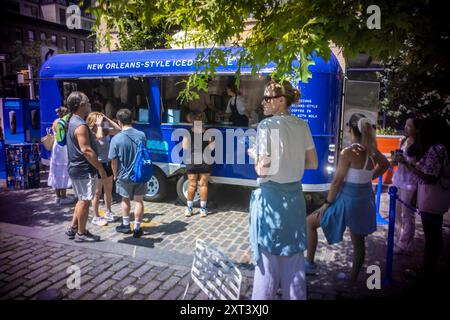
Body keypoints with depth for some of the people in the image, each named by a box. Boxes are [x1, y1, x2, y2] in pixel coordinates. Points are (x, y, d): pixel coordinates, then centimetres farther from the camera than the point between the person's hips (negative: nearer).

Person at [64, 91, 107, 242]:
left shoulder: (73, 121, 12)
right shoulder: (80, 125, -20)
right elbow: (86, 150, -25)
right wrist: (101, 168, -20)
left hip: (77, 168, 10)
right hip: (84, 170, -10)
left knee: (82, 200, 20)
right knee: (85, 201, 2)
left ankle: (73, 228, 29)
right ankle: (81, 233, 13)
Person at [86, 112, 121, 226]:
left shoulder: (105, 131, 3)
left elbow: (118, 129, 4)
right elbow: (100, 136, -37)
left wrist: (107, 119, -2)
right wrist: (99, 125, -23)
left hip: (107, 164, 7)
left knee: (109, 190, 18)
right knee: (97, 193, 2)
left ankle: (108, 213, 33)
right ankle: (96, 217, 14)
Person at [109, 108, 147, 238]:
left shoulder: (116, 139, -17)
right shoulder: (142, 135, -8)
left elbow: (113, 160, -9)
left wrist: (115, 174, 5)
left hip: (124, 176, -1)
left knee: (125, 200, 19)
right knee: (139, 201, 11)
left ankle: (126, 225, 31)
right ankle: (137, 228, 17)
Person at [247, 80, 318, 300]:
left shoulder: (267, 126, -14)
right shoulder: (302, 126, 5)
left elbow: (263, 169, -18)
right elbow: (312, 163, 9)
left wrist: (254, 155, 1)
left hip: (271, 197, -6)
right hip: (294, 195, 6)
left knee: (268, 257, 8)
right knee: (294, 257, 17)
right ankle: (296, 296, 31)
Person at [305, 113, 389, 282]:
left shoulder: (348, 152, -21)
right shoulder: (371, 150, -1)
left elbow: (337, 181, -18)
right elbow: (385, 165, 21)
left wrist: (327, 203, -8)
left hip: (348, 200, -7)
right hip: (365, 201, 7)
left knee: (310, 222, 10)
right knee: (359, 243, 19)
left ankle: (310, 264, 16)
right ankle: (353, 277, 35)